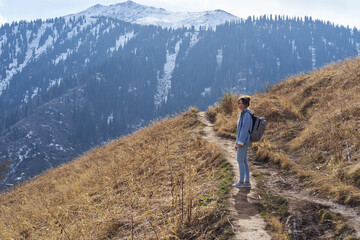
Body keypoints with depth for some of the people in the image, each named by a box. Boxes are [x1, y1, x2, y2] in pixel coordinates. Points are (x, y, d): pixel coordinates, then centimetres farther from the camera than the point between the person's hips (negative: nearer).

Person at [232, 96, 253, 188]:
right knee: (244, 161, 9)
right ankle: (247, 182, 10)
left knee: (240, 160, -7)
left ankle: (241, 182, -4)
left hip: (244, 141, -10)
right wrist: (237, 143, 21)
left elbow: (245, 128, -20)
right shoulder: (243, 114, 17)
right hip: (241, 141, 10)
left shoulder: (246, 114, -13)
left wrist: (240, 142, -22)